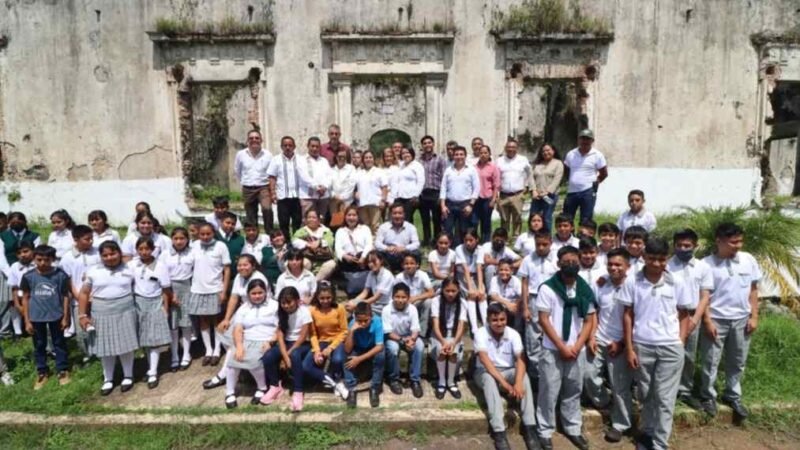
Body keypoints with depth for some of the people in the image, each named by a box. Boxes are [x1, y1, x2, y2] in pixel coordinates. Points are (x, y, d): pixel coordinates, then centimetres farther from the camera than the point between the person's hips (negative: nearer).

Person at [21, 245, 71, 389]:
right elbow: (25, 298, 1)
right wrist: (27, 321, 0)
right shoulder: (28, 276, -6)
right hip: (36, 317, 1)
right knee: (39, 345, 14)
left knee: (59, 343, 12)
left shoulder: (60, 275, -10)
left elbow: (65, 296, -3)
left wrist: (65, 317, -2)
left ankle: (63, 370, 25)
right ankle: (41, 373, 28)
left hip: (56, 316, -1)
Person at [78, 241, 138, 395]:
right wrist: (82, 315, -2)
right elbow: (84, 293, 4)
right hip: (102, 314, 1)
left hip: (125, 312, -1)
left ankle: (128, 376, 24)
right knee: (106, 348, 10)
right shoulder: (93, 271, 1)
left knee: (126, 346, 6)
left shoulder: (129, 270, 1)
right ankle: (108, 379, 26)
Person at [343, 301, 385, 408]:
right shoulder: (353, 323, -25)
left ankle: (374, 389, -15)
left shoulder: (377, 321, -29)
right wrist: (352, 330, -41)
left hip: (373, 351, -1)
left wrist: (359, 359, -36)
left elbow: (379, 346, -31)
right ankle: (351, 390, -18)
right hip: (358, 351, 1)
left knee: (381, 356, -32)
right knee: (348, 356, -29)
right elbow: (347, 350, -28)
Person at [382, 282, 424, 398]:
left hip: (409, 337, 2)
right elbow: (388, 333, -20)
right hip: (392, 337, -2)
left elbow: (415, 330, -16)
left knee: (420, 346, -29)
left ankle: (415, 380, -15)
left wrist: (412, 339, -39)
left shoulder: (412, 309, -14)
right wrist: (402, 340, -34)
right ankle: (394, 379, -11)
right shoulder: (387, 310, -20)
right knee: (393, 348, -35)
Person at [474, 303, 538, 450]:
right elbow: (485, 360, -28)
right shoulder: (481, 333, -17)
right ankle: (499, 432, -38)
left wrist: (518, 382, -41)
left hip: (508, 372, 3)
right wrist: (504, 383, -38)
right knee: (490, 379, -37)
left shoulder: (513, 334, -10)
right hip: (485, 373, -2)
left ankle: (529, 428, -26)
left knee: (524, 376, -29)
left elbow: (520, 360, -21)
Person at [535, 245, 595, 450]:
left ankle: (573, 429, 29)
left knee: (573, 392, 14)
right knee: (549, 392, 3)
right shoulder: (547, 288, -9)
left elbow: (589, 321, 5)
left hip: (577, 350, 4)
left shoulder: (586, 290, 2)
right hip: (552, 349, -3)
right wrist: (562, 347, -12)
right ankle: (545, 432, 15)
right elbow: (544, 320, -10)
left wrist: (576, 347, -6)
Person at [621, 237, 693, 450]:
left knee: (665, 398, 4)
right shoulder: (633, 283, -4)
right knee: (646, 394, 14)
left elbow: (684, 315, 6)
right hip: (642, 346, 0)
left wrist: (680, 344, -1)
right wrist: (629, 348, -2)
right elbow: (628, 316, 0)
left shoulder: (676, 282, -3)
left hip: (670, 347, 0)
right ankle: (647, 432, 34)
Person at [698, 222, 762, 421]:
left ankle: (733, 396, 32)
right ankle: (708, 396, 23)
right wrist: (707, 321, -11)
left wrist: (754, 316, 2)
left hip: (741, 319, 4)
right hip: (716, 320, -3)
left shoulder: (748, 260, -1)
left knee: (737, 362, 15)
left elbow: (753, 290, 6)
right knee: (710, 362, 6)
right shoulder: (706, 264, -11)